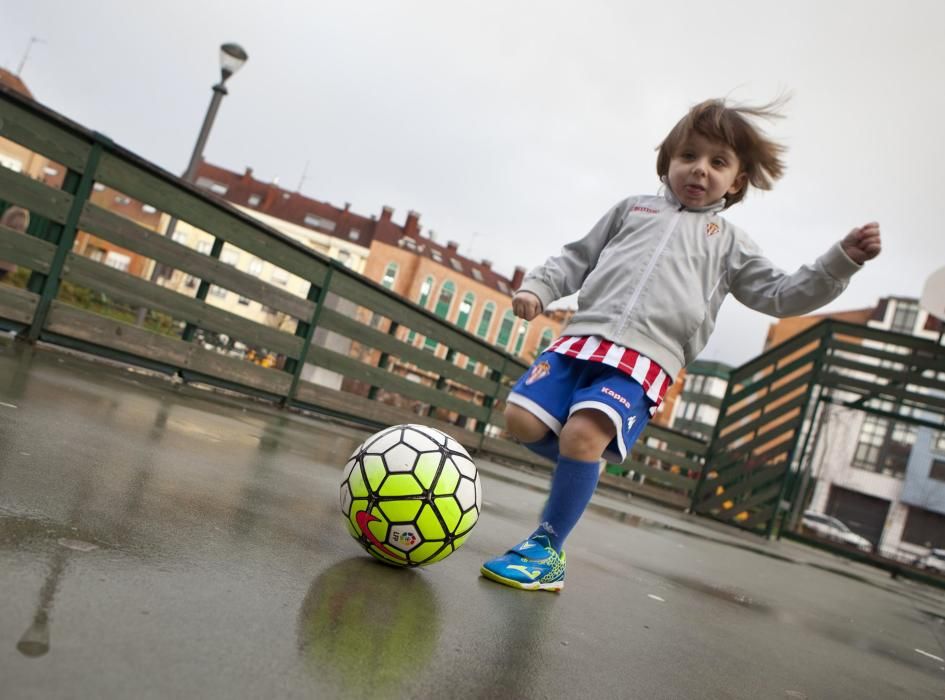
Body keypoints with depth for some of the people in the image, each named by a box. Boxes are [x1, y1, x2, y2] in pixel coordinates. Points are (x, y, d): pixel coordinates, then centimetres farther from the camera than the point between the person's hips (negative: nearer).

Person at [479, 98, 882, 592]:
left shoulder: (730, 242, 21)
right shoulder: (632, 209, 24)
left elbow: (781, 296, 15)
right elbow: (577, 258, 24)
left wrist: (843, 260, 5)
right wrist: (538, 288, 10)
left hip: (645, 360, -3)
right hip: (581, 337, 3)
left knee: (583, 434, -26)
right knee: (522, 421, -12)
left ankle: (548, 551, -8)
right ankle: (584, 464, 19)